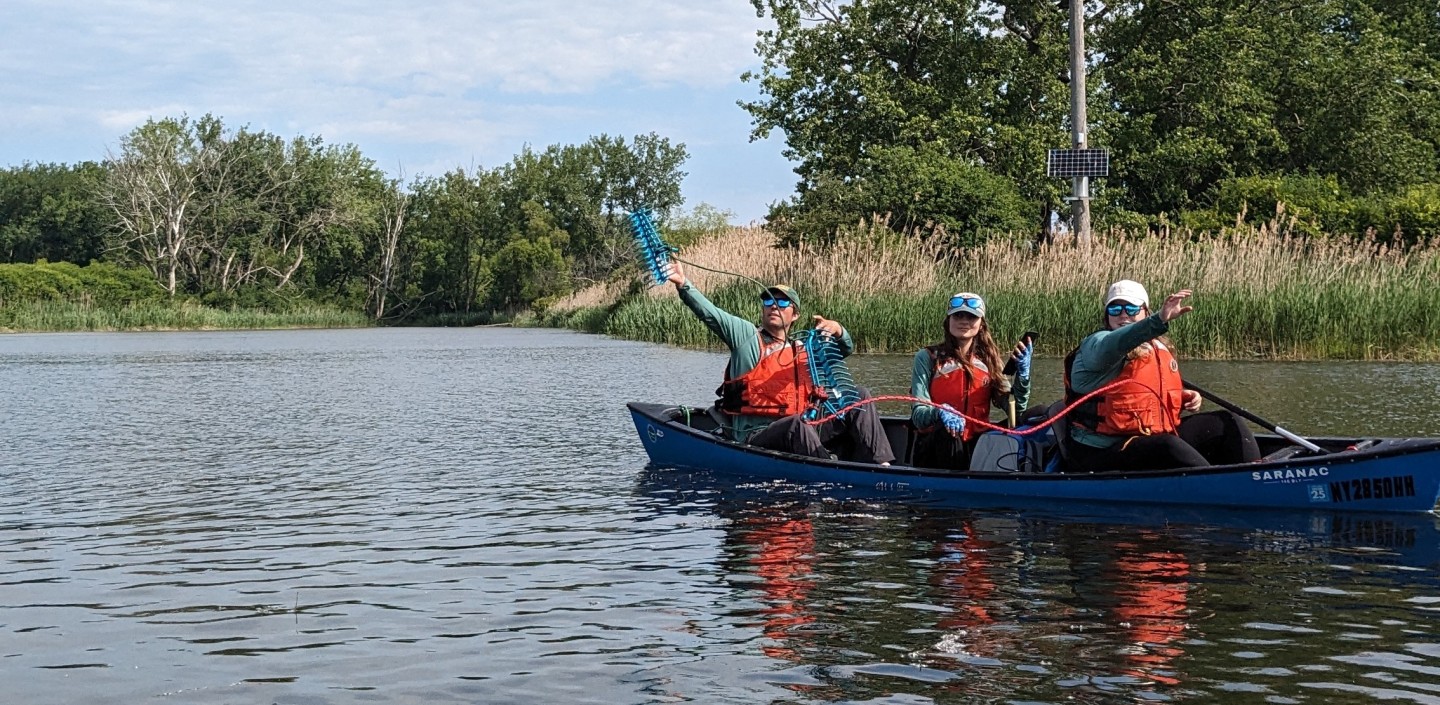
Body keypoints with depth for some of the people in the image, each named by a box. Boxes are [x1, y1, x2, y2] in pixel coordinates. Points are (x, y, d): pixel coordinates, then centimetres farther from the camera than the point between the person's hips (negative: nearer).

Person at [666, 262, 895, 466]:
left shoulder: (803, 349, 24)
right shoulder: (747, 335, 8)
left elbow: (846, 349, 22)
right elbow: (710, 314, -6)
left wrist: (838, 331, -3)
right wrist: (683, 284, -23)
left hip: (798, 433, 6)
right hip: (754, 437, -6)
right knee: (797, 424, -39)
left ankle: (880, 465, -18)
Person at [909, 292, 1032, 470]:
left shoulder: (987, 361, 9)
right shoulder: (927, 358, 0)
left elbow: (1016, 407, 0)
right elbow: (918, 415, -10)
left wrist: (1023, 372, -15)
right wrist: (940, 413, -31)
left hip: (975, 446, 3)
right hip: (934, 447, -3)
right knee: (947, 431, -35)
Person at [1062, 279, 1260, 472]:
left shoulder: (1159, 349, 15)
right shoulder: (1095, 345, -10)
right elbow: (1114, 344, -36)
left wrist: (1183, 398, 9)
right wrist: (1160, 321, -51)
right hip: (1101, 453, -9)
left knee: (1225, 423, 4)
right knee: (1168, 447, -36)